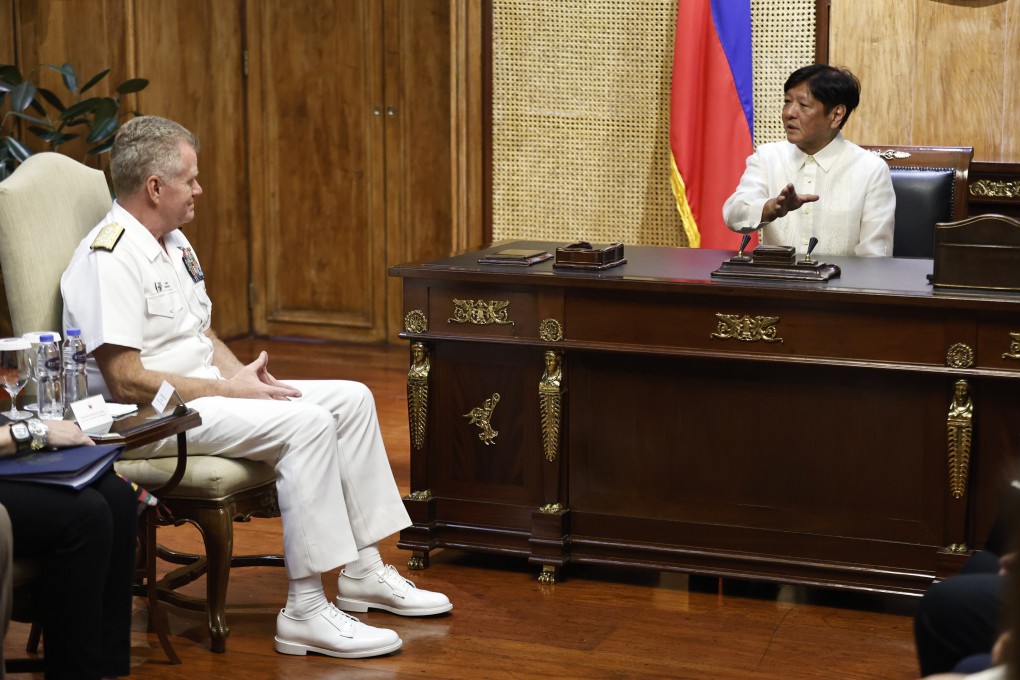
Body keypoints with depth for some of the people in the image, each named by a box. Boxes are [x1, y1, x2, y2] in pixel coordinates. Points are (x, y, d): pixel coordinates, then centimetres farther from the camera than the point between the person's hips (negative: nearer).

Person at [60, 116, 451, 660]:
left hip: (206, 393, 10)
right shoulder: (110, 258, -18)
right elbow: (126, 380, -23)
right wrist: (225, 389, -17)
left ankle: (363, 574, 7)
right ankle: (305, 612, -25)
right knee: (307, 423, -28)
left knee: (351, 399, 3)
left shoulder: (173, 241, 14)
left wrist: (243, 375, 0)